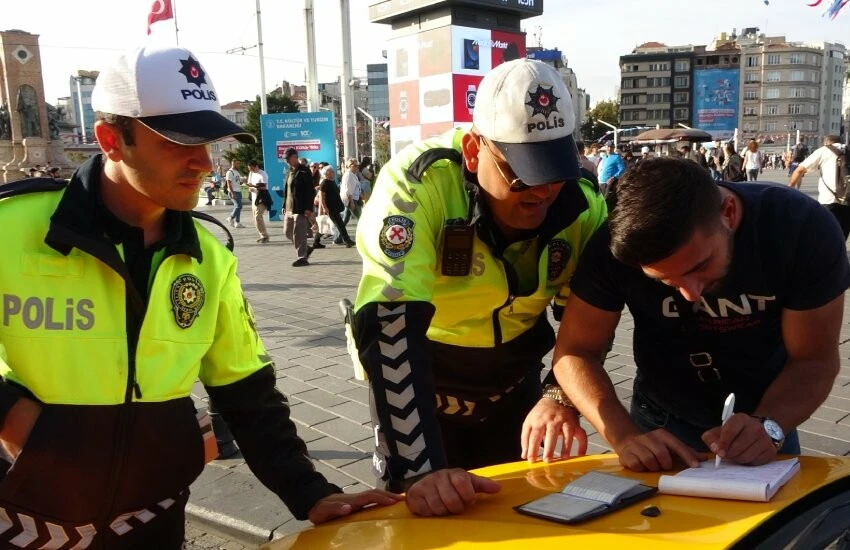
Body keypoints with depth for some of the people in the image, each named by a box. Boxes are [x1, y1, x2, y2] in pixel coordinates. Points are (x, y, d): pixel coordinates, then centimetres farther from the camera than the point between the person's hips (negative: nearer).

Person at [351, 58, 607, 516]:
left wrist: (561, 395, -21)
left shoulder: (580, 204, -14)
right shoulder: (418, 184, -30)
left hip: (514, 384, 4)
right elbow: (389, 325, -37)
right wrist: (420, 469, -42)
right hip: (417, 386, -3)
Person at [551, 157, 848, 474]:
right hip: (663, 422, 0)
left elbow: (814, 360, -18)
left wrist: (768, 426, -36)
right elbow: (576, 352, -19)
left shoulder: (803, 227, -25)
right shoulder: (616, 248, -26)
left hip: (765, 412, 1)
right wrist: (625, 436, -34)